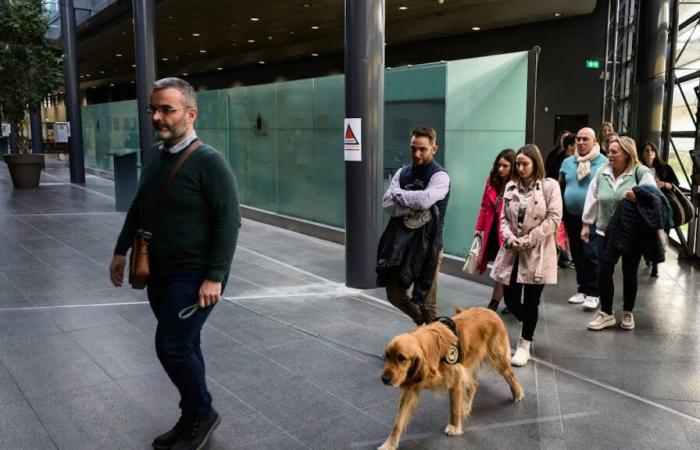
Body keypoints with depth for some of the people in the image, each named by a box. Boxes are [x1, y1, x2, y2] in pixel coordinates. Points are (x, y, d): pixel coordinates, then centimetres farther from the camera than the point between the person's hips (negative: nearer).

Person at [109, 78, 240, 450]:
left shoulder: (209, 162, -16)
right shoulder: (154, 155, 8)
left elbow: (228, 221, -19)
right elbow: (139, 207, 20)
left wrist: (214, 277, -22)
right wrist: (121, 250, 19)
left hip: (194, 275, -7)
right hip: (159, 272, 7)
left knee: (173, 347, -7)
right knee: (182, 347, 14)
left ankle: (201, 415, 15)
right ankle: (192, 419, 29)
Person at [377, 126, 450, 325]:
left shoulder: (440, 176, -10)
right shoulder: (402, 172, 7)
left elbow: (424, 200, -28)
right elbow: (387, 204, -5)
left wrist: (398, 194, -11)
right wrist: (413, 209, -20)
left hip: (426, 244, -6)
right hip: (400, 241, 6)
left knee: (426, 302, 2)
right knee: (395, 295, 14)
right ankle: (423, 324, 39)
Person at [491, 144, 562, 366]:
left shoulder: (550, 186, -4)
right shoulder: (511, 187, 9)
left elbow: (554, 219, -10)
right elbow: (504, 217, 11)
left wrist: (528, 240, -14)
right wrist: (510, 237, -9)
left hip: (537, 253, -4)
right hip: (512, 251, 4)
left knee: (531, 302, 1)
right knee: (510, 299, 7)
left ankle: (524, 345, 16)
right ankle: (529, 328, 36)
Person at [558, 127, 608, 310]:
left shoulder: (603, 163, -6)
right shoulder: (568, 162, 8)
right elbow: (559, 187, 15)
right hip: (571, 216, 5)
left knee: (591, 254, -8)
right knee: (577, 254, 12)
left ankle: (593, 293, 2)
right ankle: (583, 289, 24)